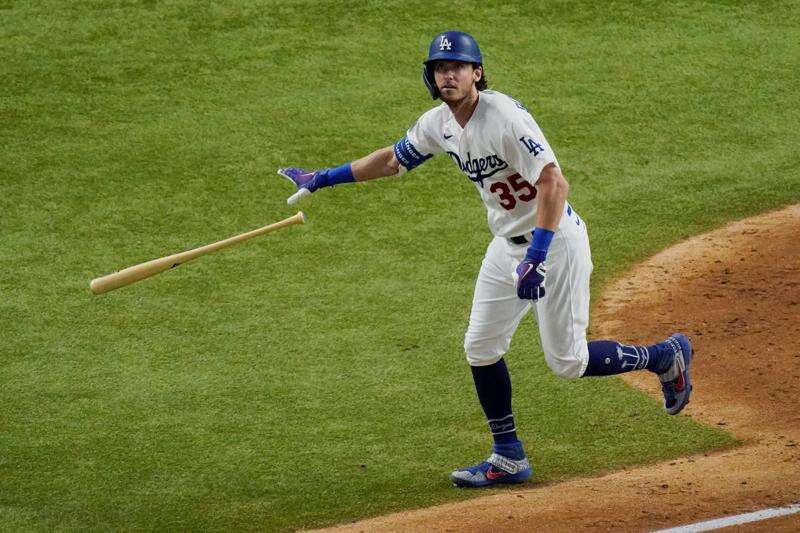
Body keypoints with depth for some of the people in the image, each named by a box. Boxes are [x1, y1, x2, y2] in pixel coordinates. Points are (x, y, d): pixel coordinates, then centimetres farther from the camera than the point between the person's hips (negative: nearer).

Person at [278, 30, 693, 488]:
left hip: (555, 240, -8)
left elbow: (554, 183, -33)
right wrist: (322, 179, 19)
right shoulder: (439, 124, 0)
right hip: (508, 242, 8)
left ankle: (664, 356, 19)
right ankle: (509, 459, 18)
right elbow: (393, 159, 18)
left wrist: (537, 257, -39)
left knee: (568, 361, -4)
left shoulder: (505, 116, -26)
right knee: (481, 348, 6)